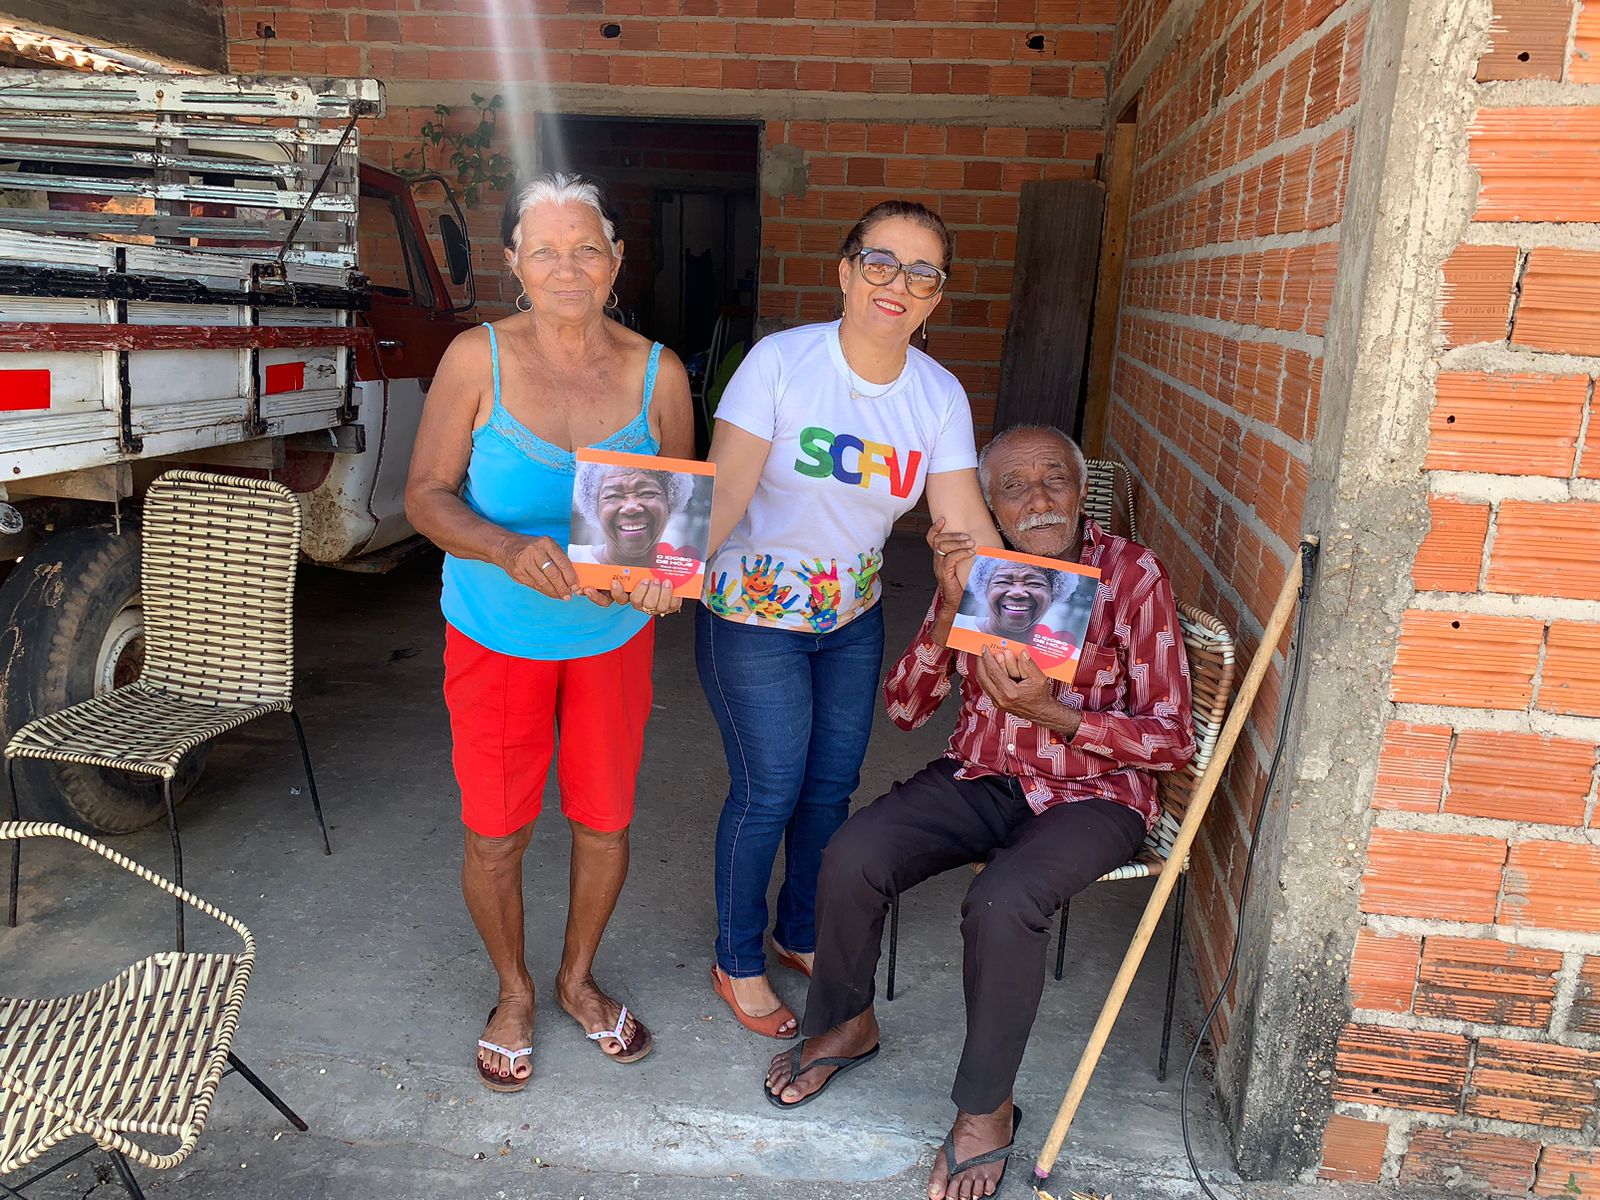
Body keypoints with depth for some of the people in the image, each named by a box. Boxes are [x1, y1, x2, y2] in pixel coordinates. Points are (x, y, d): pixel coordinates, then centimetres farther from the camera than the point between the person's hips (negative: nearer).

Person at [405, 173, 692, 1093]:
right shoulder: (478, 359, -11)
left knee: (606, 823, 14)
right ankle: (515, 992, 39)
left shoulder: (657, 374, -6)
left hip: (613, 637, 2)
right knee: (495, 836, 10)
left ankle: (579, 977, 43)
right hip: (498, 639, -1)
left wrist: (660, 569, -23)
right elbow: (427, 494, -11)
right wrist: (509, 549, -30)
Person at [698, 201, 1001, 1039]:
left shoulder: (939, 395, -5)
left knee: (831, 785, 15)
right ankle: (737, 962, 26)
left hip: (852, 615, 5)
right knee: (769, 791, 1)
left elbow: (965, 524, -10)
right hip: (753, 612, -5)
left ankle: (800, 934, 41)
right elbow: (726, 487, -26)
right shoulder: (781, 361, -19)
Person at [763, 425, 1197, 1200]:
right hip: (978, 777, 4)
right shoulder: (975, 568, 1)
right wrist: (949, 608, -17)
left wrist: (1052, 713, -24)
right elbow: (904, 709, -2)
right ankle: (845, 1023, 11)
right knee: (850, 858, -20)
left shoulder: (1133, 576, -10)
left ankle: (986, 1109, -6)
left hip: (1089, 794, -3)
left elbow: (1172, 739, -10)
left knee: (1002, 903, -32)